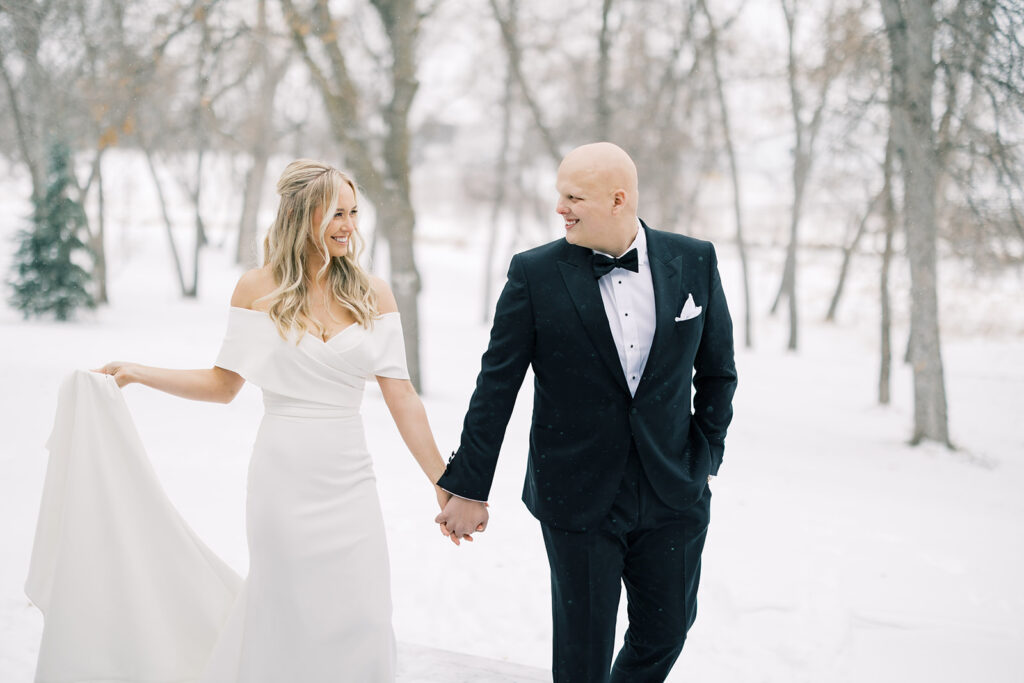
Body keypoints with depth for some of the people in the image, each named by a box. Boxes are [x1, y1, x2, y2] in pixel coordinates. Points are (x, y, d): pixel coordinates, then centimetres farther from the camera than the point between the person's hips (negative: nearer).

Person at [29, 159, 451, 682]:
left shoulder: (372, 294, 2)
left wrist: (443, 483, 0)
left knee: (360, 624, 2)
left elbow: (400, 395, 2)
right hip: (284, 477, -1)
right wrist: (134, 374, 4)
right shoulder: (258, 289, 0)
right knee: (290, 617, 5)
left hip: (350, 482, 2)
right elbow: (223, 384, 8)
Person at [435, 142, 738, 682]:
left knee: (665, 629, 15)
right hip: (578, 500, -2)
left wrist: (705, 456, 5)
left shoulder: (694, 262, -2)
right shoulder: (534, 273, -8)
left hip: (673, 496, 2)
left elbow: (716, 370, 9)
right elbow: (495, 388, -5)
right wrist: (469, 489, -4)